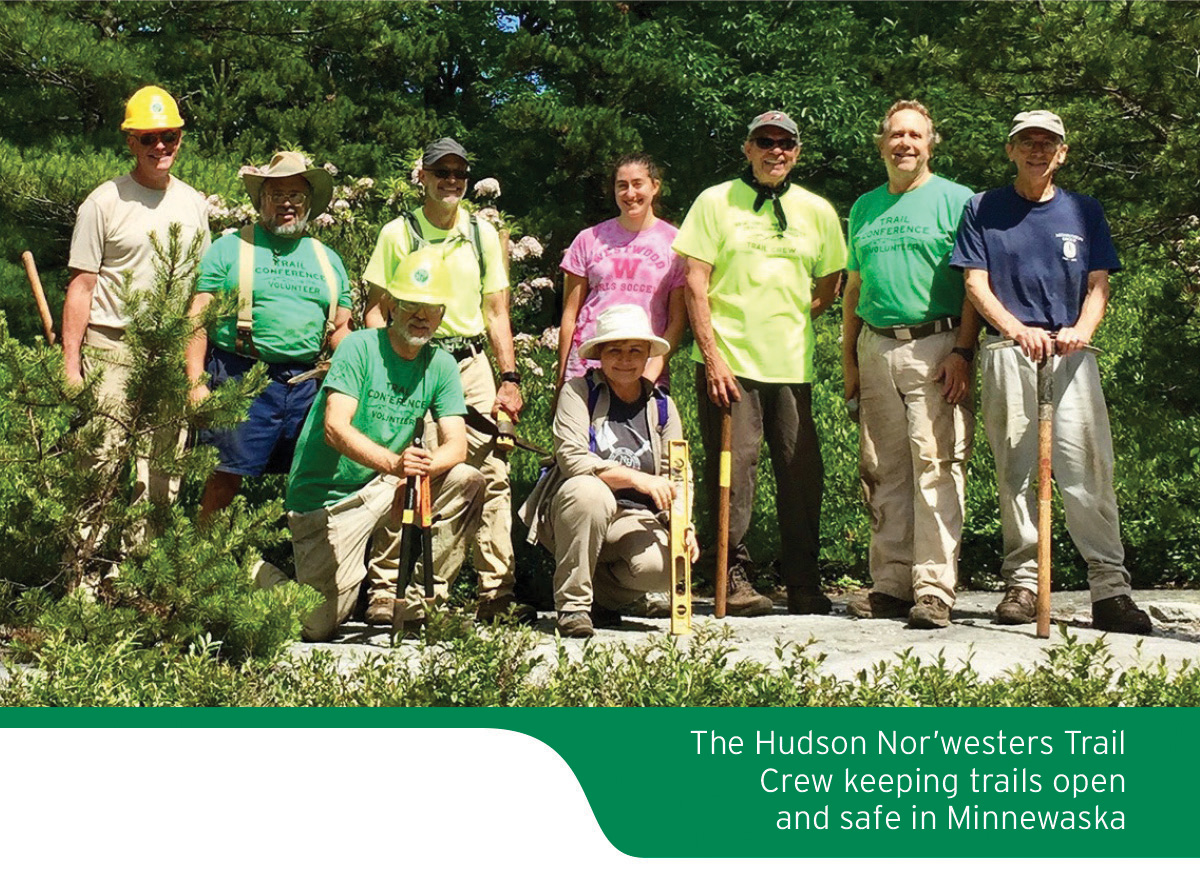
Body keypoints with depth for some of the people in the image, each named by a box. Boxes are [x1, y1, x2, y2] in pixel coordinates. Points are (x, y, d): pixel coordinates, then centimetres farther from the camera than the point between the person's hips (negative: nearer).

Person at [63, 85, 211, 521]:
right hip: (111, 353, -4)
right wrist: (70, 364, -8)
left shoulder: (193, 203, 12)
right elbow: (81, 287, -3)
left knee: (163, 480, 7)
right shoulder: (104, 202, -3)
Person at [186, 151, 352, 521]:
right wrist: (195, 382, -11)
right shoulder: (230, 248, 5)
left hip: (307, 385, 4)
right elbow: (199, 319, 0)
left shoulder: (328, 260, 18)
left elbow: (340, 329, 19)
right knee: (226, 476, -6)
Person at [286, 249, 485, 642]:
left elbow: (456, 445, -7)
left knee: (467, 481, -16)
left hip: (382, 491, 6)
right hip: (325, 495, -5)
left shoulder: (441, 365, 2)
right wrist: (394, 463, -43)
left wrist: (423, 465, -30)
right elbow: (335, 428, -26)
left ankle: (404, 600, -8)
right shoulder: (360, 347, -13)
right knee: (320, 624, -16)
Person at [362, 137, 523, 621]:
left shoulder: (483, 233, 13)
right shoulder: (398, 233, 4)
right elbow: (376, 312, 4)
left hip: (472, 363, 2)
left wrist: (510, 378, 4)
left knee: (492, 472, -6)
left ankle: (497, 590, -2)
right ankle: (386, 585, 2)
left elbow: (496, 313, 14)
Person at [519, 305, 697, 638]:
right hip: (575, 513, -3)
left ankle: (603, 594, 8)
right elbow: (571, 459, -18)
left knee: (662, 565, -29)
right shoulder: (579, 392, -4)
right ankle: (572, 604, -20)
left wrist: (684, 526, -14)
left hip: (634, 521, 3)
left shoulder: (661, 406, 8)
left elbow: (673, 477, 5)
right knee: (589, 492, -38)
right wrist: (636, 478, -27)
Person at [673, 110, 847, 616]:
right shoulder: (715, 202, 4)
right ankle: (735, 580, 4)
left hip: (793, 365, 3)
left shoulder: (817, 211, 13)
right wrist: (713, 356, -9)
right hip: (729, 363, -3)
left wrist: (789, 322, 9)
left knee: (801, 474, 1)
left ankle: (804, 586, 10)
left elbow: (828, 286, 22)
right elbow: (695, 284, -2)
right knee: (732, 470, -4)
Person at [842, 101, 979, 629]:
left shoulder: (955, 200, 3)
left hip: (936, 347, -5)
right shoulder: (864, 208, 18)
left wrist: (963, 352, -12)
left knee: (937, 467, -10)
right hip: (876, 349, 5)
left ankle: (935, 591, -9)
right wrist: (849, 358, 15)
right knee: (882, 472, 5)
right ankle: (891, 585, 11)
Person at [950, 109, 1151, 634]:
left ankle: (1110, 588, -8)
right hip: (1007, 352, 0)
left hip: (1072, 353, 1)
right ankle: (1021, 581, 7)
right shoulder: (982, 211, 10)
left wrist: (1082, 329, -12)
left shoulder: (1084, 211, 15)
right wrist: (1019, 330, -15)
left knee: (1087, 469, -7)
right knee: (1013, 470, -1)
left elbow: (1098, 285, 10)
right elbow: (976, 284, 2)